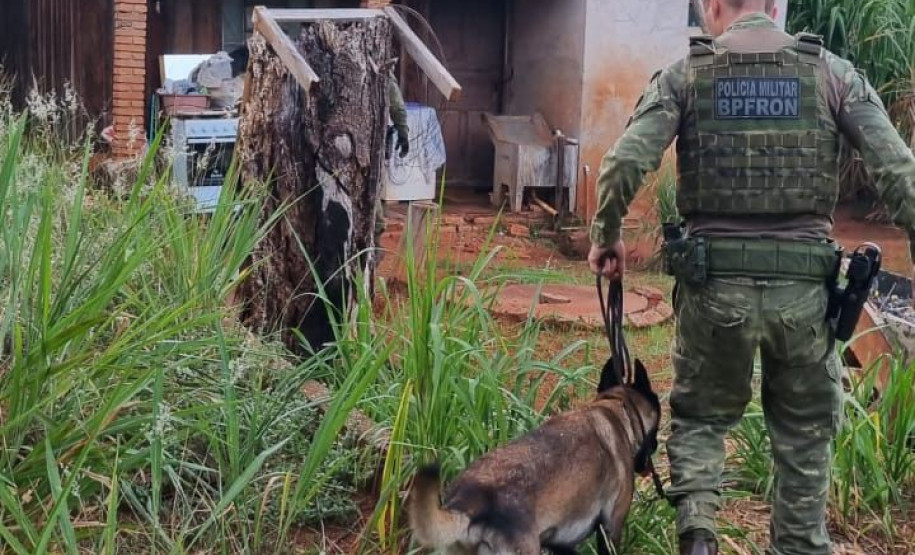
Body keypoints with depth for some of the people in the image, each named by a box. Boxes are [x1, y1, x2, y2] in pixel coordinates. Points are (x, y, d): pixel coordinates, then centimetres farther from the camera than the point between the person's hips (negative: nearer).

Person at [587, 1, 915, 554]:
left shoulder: (685, 75, 3)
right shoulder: (833, 72, 5)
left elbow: (626, 162, -8)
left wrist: (606, 236, 6)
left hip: (716, 281, 0)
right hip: (804, 284, 1)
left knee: (699, 418, 19)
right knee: (805, 438, 17)